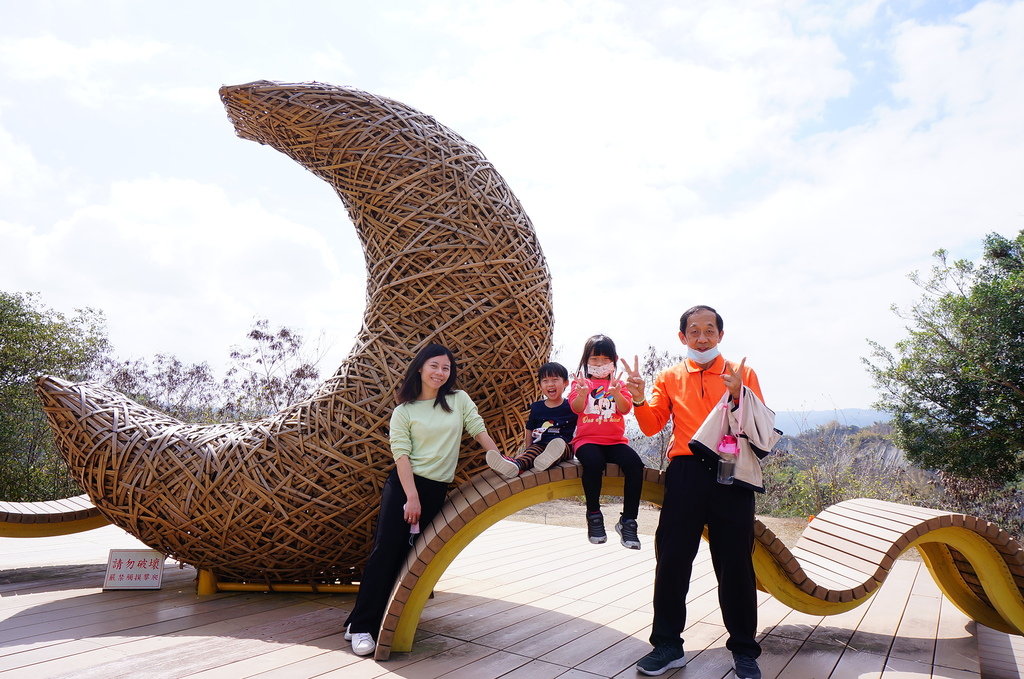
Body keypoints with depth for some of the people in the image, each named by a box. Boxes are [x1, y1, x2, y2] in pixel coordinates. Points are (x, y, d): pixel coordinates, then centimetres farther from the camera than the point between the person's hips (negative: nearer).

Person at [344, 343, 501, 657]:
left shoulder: (459, 400, 8)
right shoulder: (404, 411, 0)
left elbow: (479, 430, 8)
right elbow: (401, 454, -7)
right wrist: (412, 496, -16)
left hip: (436, 489, 3)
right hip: (403, 483, -3)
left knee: (407, 554, 5)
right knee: (386, 549, -8)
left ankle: (381, 619, 16)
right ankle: (361, 625, 0)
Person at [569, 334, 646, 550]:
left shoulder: (618, 384, 16)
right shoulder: (581, 382, 10)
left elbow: (626, 409, -3)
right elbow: (576, 408, -8)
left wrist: (616, 394, -25)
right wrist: (582, 393, -31)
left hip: (615, 441, 2)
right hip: (587, 440, -2)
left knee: (635, 463, -27)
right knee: (593, 462, -36)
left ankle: (628, 520, -15)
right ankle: (594, 515, -14)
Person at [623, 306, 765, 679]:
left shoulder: (741, 373, 10)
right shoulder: (670, 378, 13)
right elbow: (652, 425, 2)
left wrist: (738, 395, -18)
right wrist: (639, 399, -17)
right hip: (685, 474, 1)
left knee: (735, 562, 3)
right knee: (672, 559, 1)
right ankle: (668, 645, 14)